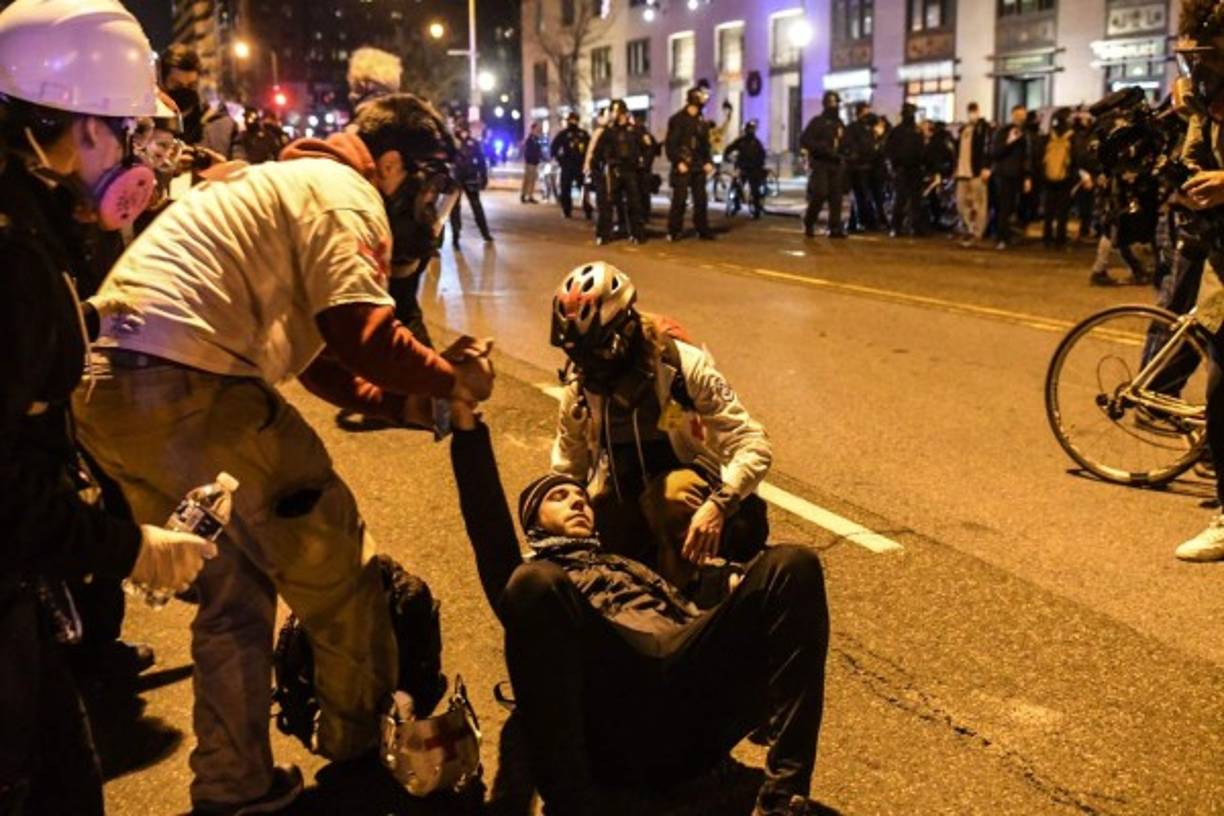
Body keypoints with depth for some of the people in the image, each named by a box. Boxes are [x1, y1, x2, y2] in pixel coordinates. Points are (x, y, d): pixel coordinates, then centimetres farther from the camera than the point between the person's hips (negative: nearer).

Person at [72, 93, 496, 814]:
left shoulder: (292, 185, 28)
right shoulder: (345, 193, -3)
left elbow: (321, 359, 27)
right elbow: (361, 333, -18)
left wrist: (414, 404, 20)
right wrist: (454, 381, -1)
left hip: (106, 386, 10)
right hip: (184, 384, -10)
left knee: (234, 586, 19)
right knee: (333, 558, 7)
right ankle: (366, 742, 24)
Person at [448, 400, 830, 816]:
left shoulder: (633, 568, 43)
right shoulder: (531, 578, 31)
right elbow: (488, 525, 11)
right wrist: (467, 426, -1)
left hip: (691, 686, 4)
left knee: (791, 565, -15)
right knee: (535, 583, -29)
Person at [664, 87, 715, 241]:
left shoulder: (702, 122, 13)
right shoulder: (677, 120, -5)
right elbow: (670, 144, -8)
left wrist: (708, 162, 7)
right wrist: (678, 162, -15)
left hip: (699, 167, 6)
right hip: (682, 167, -5)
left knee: (701, 199, 6)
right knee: (679, 199, -5)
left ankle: (703, 230, 13)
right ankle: (674, 231, 2)